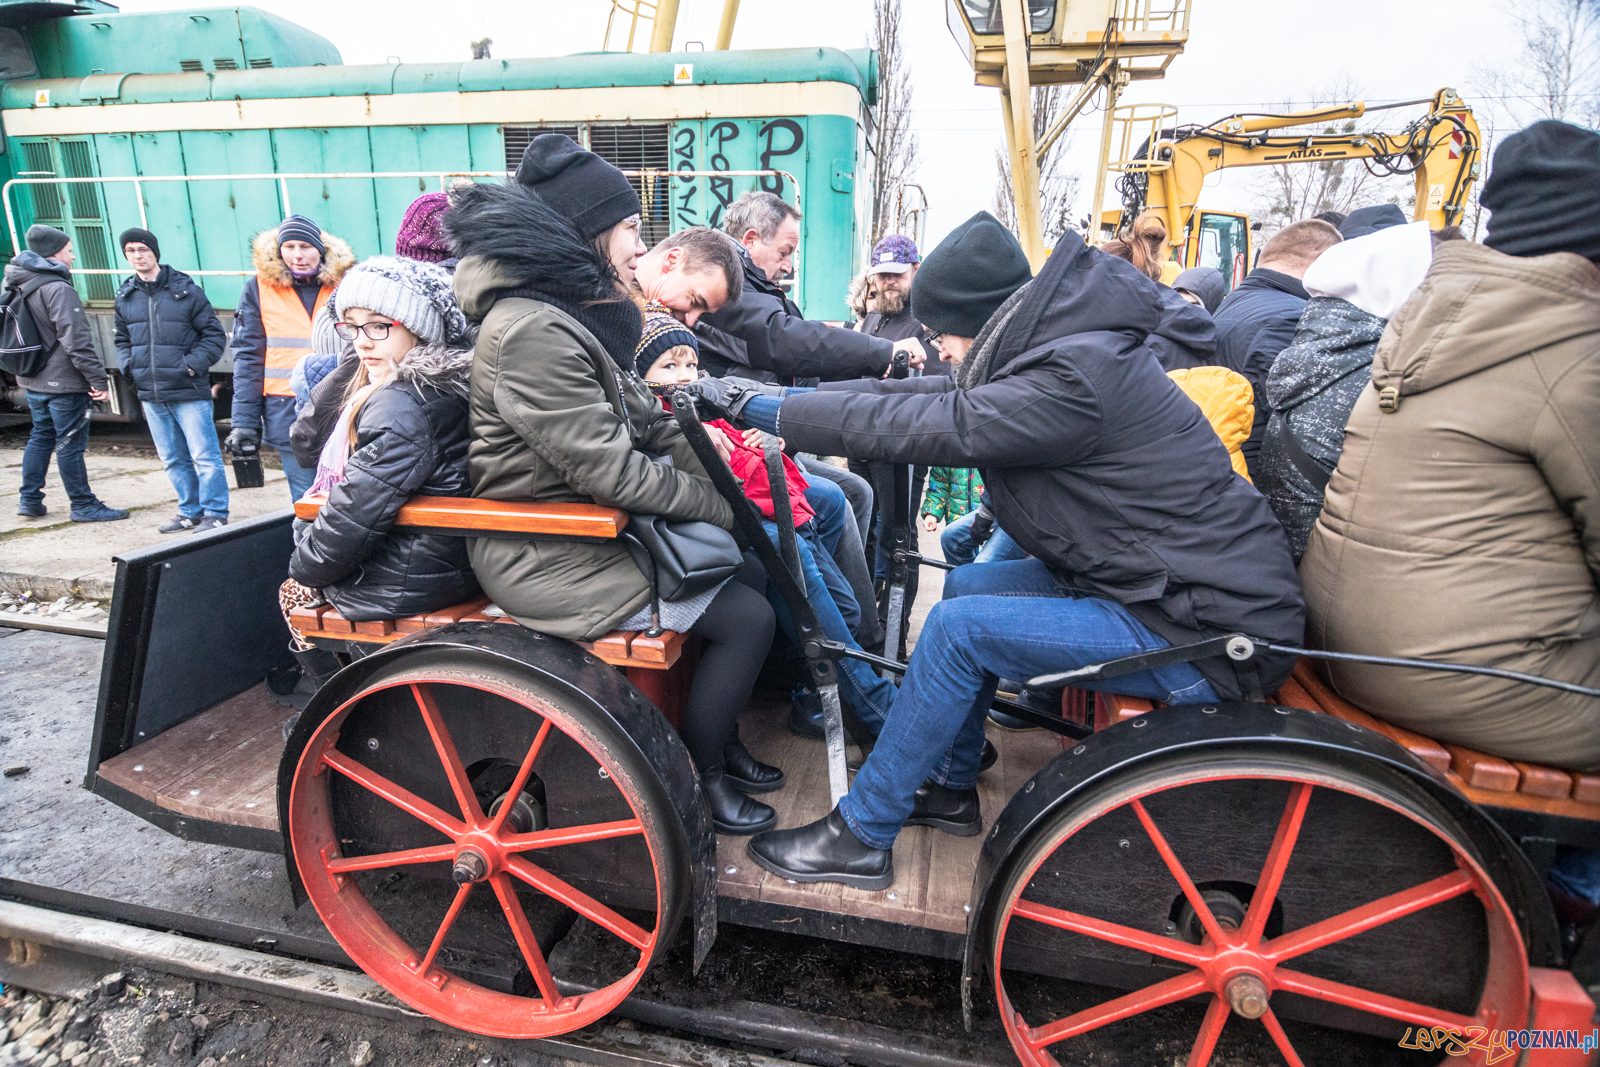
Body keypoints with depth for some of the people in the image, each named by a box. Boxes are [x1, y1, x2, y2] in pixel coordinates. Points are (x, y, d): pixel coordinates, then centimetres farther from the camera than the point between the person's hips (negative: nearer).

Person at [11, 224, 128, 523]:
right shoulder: (58, 289, -19)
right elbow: (77, 342, -23)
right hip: (63, 382, -9)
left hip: (32, 380, 9)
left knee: (41, 436, 19)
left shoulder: (15, 284, 9)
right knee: (70, 443, -2)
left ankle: (29, 500, 23)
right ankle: (83, 506, 6)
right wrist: (99, 380, -20)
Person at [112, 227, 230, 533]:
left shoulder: (186, 290, -3)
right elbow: (122, 340, 21)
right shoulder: (125, 297, 11)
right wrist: (128, 366, 3)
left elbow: (215, 336, -3)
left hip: (189, 393, -6)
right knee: (173, 460, 13)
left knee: (205, 456, -4)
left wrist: (192, 365, -13)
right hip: (150, 396, 6)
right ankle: (191, 512, 24)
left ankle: (215, 514, 5)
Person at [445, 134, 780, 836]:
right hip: (548, 559, -10)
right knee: (747, 617, -9)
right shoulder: (532, 332, -23)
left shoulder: (582, 316, 9)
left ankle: (719, 738, 24)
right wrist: (718, 505, -14)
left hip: (594, 525, 10)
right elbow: (609, 469, -25)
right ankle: (699, 780, 10)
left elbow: (649, 422, 11)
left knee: (754, 573, 10)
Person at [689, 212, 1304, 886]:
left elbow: (912, 425, -24)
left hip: (1212, 630, -10)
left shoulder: (1075, 376, -24)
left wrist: (762, 407, -14)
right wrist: (785, 398, 4)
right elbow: (937, 398, 8)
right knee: (966, 585, 10)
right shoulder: (1063, 349, 7)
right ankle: (951, 791, 23)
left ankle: (860, 838, 0)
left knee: (960, 628, -15)